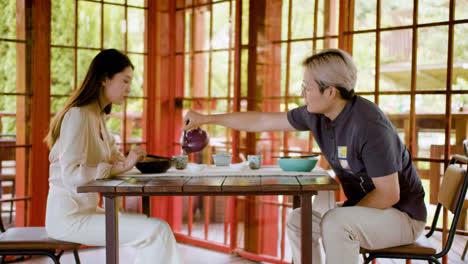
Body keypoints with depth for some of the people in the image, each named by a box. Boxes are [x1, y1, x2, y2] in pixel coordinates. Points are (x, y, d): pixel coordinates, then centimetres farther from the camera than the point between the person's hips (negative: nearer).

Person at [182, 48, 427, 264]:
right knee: (298, 219, 5)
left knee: (334, 223, -30)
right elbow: (263, 121, 4)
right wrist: (206, 119, 7)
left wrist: (346, 215, -16)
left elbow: (389, 194, -25)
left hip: (402, 215, -8)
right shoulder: (317, 115, -4)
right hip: (365, 207, 8)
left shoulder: (369, 126, -29)